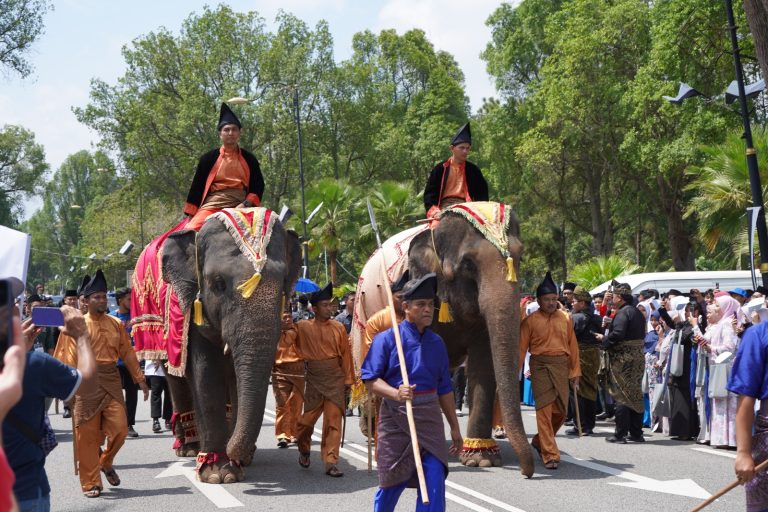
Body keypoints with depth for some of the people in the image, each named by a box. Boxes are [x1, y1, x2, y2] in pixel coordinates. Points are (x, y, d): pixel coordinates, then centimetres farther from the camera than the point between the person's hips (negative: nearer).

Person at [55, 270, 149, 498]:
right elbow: (69, 358, -8)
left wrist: (140, 379, 11)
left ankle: (106, 462, 26)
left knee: (119, 428, -4)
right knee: (88, 434, 1)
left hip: (111, 380, 3)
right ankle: (91, 483, 11)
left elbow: (127, 353, 13)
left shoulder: (115, 324, 10)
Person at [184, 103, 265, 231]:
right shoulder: (208, 158, 13)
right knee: (191, 230, -26)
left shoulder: (249, 159, 15)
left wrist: (245, 204, -7)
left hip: (240, 207, 0)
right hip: (211, 206, 0)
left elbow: (258, 186, 11)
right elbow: (197, 187, 13)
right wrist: (191, 215, 7)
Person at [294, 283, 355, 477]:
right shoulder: (303, 327, 0)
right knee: (307, 419, 7)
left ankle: (331, 463, 2)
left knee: (333, 422, -2)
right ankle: (304, 450, 35)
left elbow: (346, 354, 5)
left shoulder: (338, 328, 3)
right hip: (314, 379, 0)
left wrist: (348, 379, 4)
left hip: (335, 379, 0)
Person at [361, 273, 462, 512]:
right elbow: (370, 378, -10)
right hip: (396, 418, -3)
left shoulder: (436, 343, 10)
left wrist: (454, 427, 17)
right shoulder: (387, 338, -6)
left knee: (434, 478, -8)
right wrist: (396, 394, -28)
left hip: (429, 418, 4)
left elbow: (444, 387, 16)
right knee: (392, 481, 6)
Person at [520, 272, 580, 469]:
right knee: (545, 409, -8)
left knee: (561, 410, 8)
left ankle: (539, 441, 32)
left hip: (561, 366, 4)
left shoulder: (565, 318, 8)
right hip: (540, 366, -4)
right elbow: (522, 348, 0)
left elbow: (573, 346, 10)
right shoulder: (530, 321, -1)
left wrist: (575, 372, 8)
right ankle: (550, 455, -6)